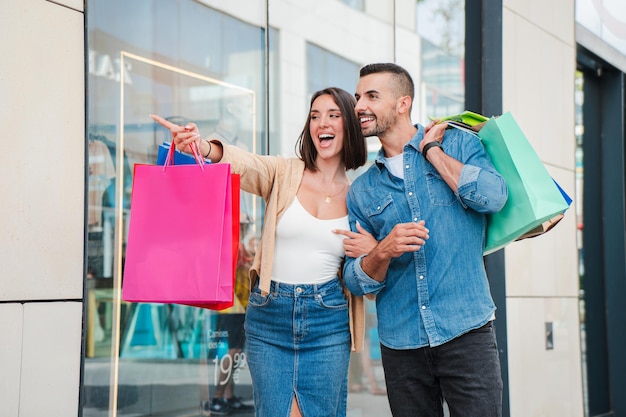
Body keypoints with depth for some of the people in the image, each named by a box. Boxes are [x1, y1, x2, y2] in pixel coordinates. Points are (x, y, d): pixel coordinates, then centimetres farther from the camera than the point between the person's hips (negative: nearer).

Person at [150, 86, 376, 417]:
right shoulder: (286, 173, 0)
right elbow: (244, 163, -23)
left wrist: (375, 252, -13)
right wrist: (203, 147, -44)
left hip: (327, 319, 1)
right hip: (269, 315, 0)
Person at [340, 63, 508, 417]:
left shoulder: (458, 144, 4)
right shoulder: (362, 190, 10)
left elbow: (493, 197, -17)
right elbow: (356, 281, 8)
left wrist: (431, 149, -6)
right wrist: (383, 252, -14)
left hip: (465, 332, -3)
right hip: (400, 343, 3)